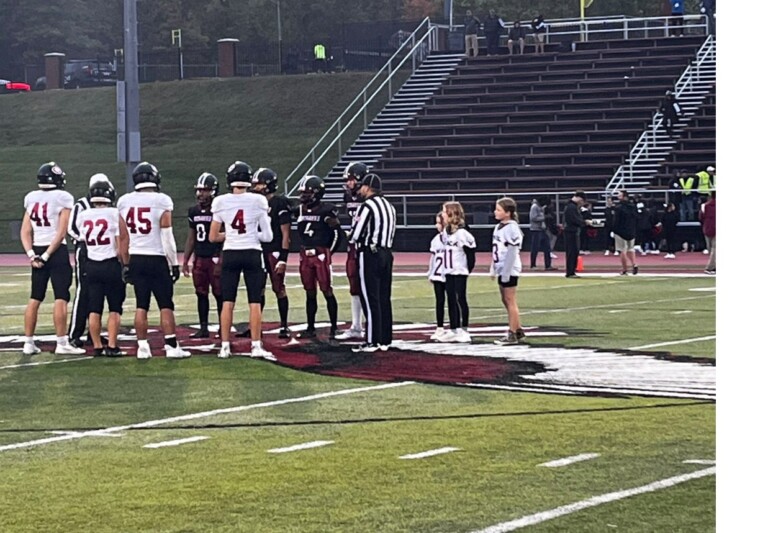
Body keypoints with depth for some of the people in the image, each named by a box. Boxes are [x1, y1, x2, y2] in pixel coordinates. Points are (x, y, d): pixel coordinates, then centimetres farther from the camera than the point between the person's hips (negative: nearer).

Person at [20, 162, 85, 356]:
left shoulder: (31, 199, 8)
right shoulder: (63, 198, -7)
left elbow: (25, 231, 4)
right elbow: (61, 232, -12)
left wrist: (31, 254, -1)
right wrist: (47, 256, -10)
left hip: (37, 251, 5)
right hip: (57, 252, -5)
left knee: (35, 298, 9)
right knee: (61, 298, -4)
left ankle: (28, 343, 11)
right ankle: (62, 343, -7)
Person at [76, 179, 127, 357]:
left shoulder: (82, 217, -1)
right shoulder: (114, 215, -12)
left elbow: (83, 242, 9)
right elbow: (123, 246, -12)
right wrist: (126, 266, -3)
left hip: (92, 266, 4)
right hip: (112, 265, -3)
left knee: (94, 309, 8)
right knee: (115, 309, 4)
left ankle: (97, 346, 11)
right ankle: (112, 346, 0)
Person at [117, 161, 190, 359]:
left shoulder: (124, 202, 3)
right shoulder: (162, 201, -9)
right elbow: (167, 236, -10)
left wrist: (126, 263, 14)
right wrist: (174, 263, -3)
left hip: (135, 259, 4)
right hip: (157, 259, -4)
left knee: (141, 305, 9)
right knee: (166, 305, 1)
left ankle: (142, 347, 6)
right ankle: (171, 346, -2)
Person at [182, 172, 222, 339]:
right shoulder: (194, 211, 11)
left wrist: (221, 259, -16)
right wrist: (185, 261, 14)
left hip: (215, 258, -6)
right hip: (199, 258, 6)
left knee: (219, 294, -2)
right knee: (201, 294, 8)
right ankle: (203, 328, 15)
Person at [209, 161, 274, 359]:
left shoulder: (221, 202, -2)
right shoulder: (258, 201, -5)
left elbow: (213, 237, 4)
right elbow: (267, 236, -2)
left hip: (230, 254, 1)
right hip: (252, 254, -1)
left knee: (227, 302, 6)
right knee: (255, 302, 2)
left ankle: (225, 346, 5)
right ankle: (256, 346, -1)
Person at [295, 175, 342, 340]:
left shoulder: (327, 210, -9)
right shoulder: (301, 210, 9)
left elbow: (337, 233, -5)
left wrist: (329, 251, -3)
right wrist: (305, 248, 15)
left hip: (322, 255, -6)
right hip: (305, 256, 6)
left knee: (327, 292, -3)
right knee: (310, 293, 11)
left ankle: (334, 328, 3)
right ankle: (310, 328, 16)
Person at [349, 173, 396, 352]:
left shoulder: (367, 206, -12)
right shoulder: (389, 206, 13)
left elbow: (355, 234, -13)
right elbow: (390, 233, 14)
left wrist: (351, 238, 9)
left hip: (370, 254, -8)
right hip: (387, 253, 8)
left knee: (370, 299, -5)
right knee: (384, 298, 10)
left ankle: (372, 341, -4)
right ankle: (385, 339, 13)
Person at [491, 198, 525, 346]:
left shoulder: (511, 228, -16)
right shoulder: (499, 227, 11)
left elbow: (512, 252, -19)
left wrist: (506, 272, -20)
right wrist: (493, 268, 14)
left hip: (509, 270, -9)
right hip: (501, 270, 9)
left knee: (510, 300, -4)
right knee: (505, 300, 14)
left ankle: (512, 334, 0)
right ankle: (517, 330, 23)